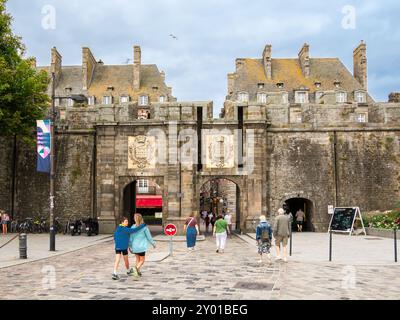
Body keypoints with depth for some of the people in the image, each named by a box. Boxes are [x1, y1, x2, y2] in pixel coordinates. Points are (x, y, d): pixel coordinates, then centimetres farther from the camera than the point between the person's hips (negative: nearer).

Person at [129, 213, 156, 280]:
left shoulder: (133, 227, -5)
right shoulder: (144, 227, -13)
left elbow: (130, 238, 1)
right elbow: (149, 237, -5)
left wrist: (130, 246, 13)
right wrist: (153, 244, 10)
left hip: (134, 246, 3)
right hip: (141, 247, -3)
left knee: (138, 259, 23)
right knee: (142, 260, 8)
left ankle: (138, 272, 25)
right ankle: (136, 268, -20)